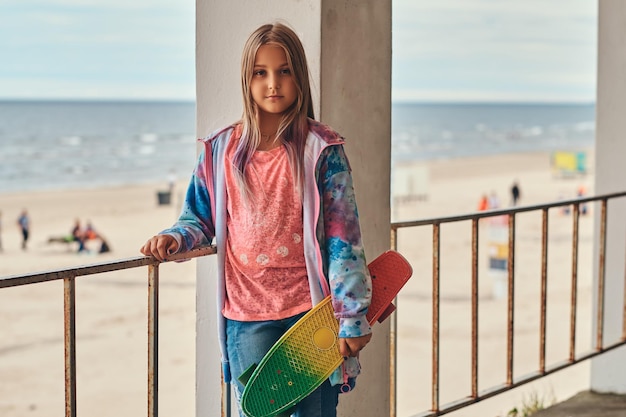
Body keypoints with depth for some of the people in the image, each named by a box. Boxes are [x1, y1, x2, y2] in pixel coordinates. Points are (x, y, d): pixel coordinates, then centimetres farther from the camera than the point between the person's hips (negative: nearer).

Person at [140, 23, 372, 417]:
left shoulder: (321, 150, -3)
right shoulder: (221, 150, 4)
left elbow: (343, 236, -5)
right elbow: (200, 219, 15)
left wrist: (352, 316, -9)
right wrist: (173, 238, -8)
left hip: (311, 313, -1)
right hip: (248, 317, 1)